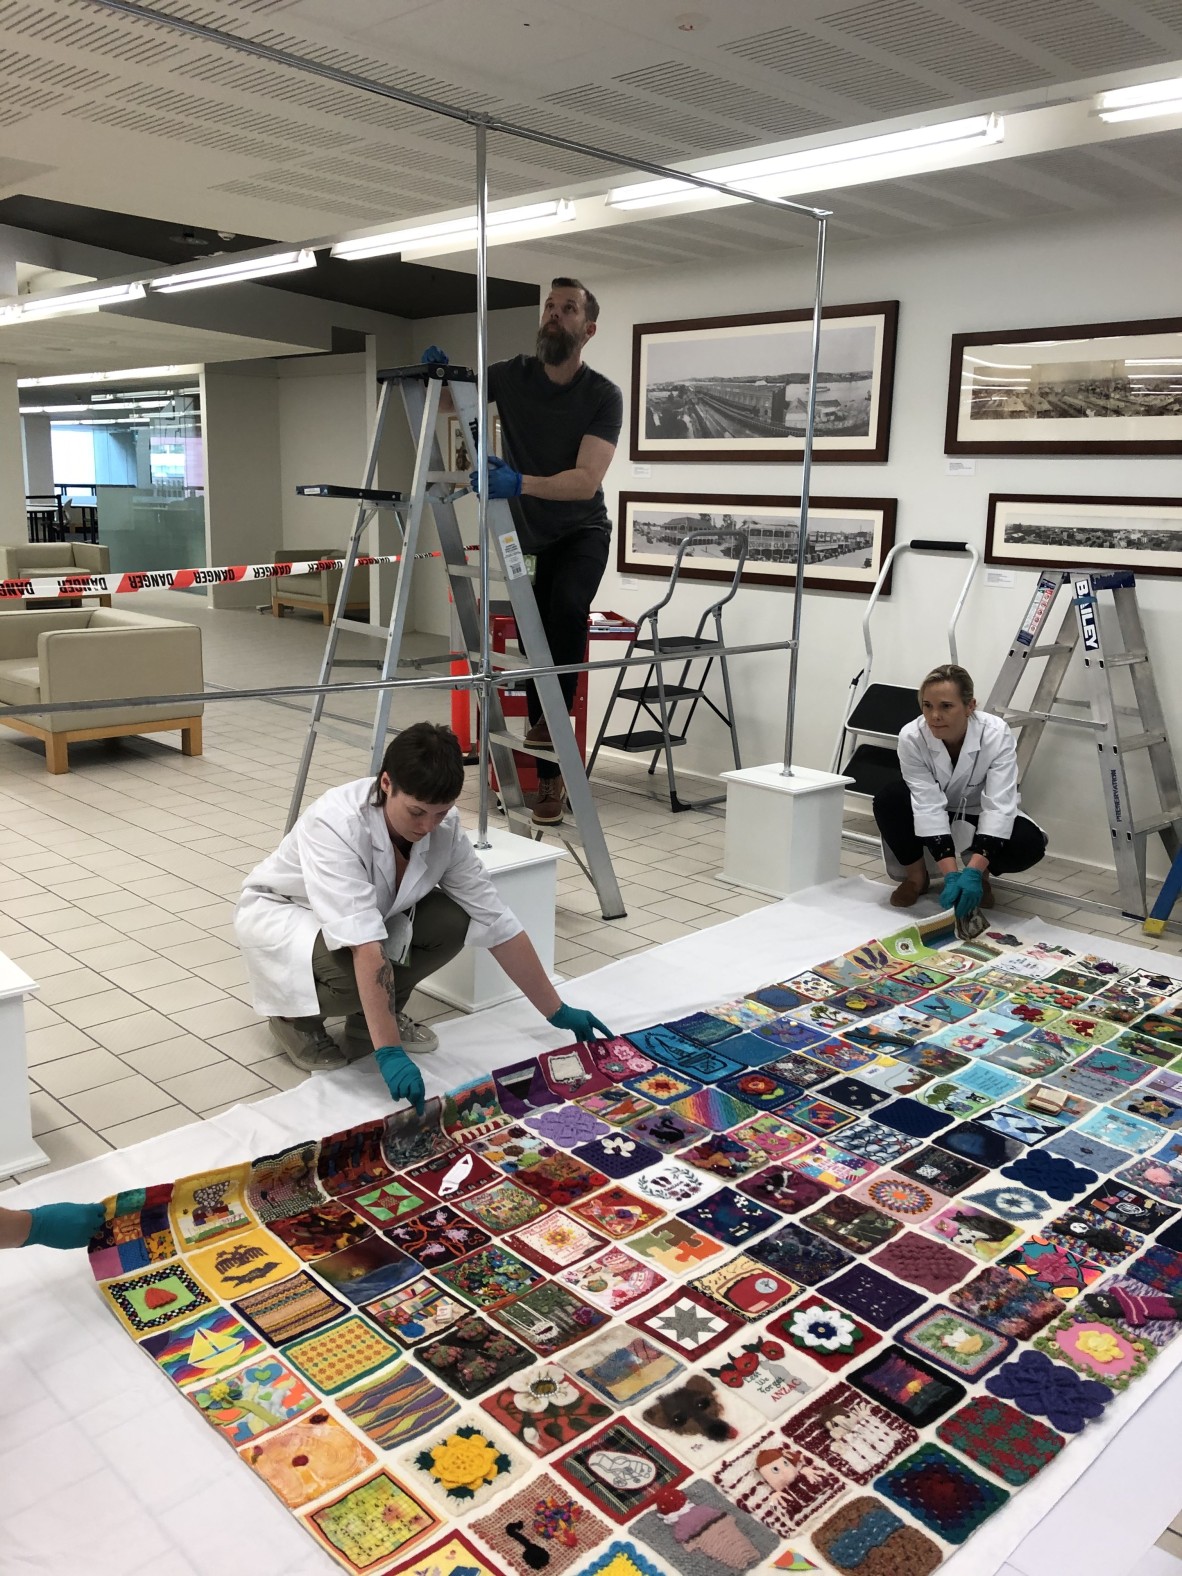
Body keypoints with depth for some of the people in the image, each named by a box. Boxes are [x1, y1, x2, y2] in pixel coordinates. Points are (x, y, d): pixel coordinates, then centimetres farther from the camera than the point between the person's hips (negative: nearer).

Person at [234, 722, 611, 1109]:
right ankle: (295, 1018, -2)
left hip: (370, 912, 5)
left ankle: (369, 1016, 1)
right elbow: (364, 944, -45)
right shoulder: (334, 823, -38)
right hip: (280, 913, -5)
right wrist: (389, 1053, -50)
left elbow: (495, 921, -16)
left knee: (452, 921, -22)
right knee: (351, 972, -36)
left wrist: (557, 1012, -13)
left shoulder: (444, 827, -22)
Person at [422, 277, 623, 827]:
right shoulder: (512, 375, -8)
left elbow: (586, 481, -29)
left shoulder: (603, 396, -18)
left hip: (581, 531, -3)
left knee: (567, 607, -34)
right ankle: (549, 775, 10)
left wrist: (520, 483, -45)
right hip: (526, 532, 3)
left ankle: (549, 718, -19)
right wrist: (435, 374, -19)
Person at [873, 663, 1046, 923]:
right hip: (932, 815, 0)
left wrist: (972, 873, -47)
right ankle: (916, 875, -4)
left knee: (1029, 843, -30)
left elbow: (998, 806, -36)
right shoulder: (911, 737, -28)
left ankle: (979, 876, 3)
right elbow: (929, 806, -33)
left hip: (978, 816, 0)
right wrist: (951, 876, -42)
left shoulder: (996, 735, -30)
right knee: (888, 799, -30)